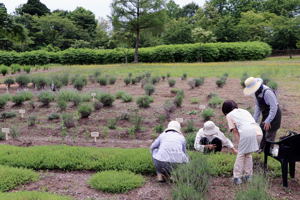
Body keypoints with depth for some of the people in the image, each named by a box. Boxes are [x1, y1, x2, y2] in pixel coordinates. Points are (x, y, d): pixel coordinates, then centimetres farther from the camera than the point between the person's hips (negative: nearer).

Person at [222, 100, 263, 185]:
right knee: (248, 154, 21)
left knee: (241, 154, 9)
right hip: (257, 130, 5)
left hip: (245, 132, -5)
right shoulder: (244, 111, 35)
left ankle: (237, 177, 10)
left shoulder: (229, 115, 20)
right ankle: (247, 175, 25)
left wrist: (239, 142, 11)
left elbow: (235, 131, 10)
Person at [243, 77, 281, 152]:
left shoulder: (267, 92, -31)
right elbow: (257, 106, 5)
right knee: (261, 132, 17)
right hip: (265, 115, 8)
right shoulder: (256, 92, -4)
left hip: (274, 115, -8)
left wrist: (268, 121, -28)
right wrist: (255, 120, 3)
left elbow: (274, 107, -29)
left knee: (269, 136, -1)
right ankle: (261, 148, 35)